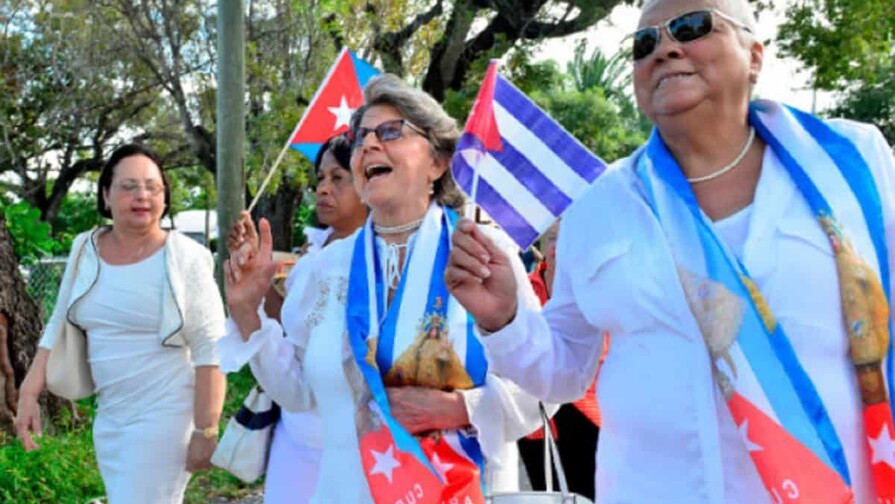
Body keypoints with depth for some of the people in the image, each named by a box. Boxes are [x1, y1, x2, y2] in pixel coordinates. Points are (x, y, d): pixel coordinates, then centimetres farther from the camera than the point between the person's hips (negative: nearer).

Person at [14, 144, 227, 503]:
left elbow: (210, 351, -14)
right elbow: (58, 328, 13)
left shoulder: (185, 258, -12)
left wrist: (205, 430, -16)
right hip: (109, 418, 6)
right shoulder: (85, 251, 5)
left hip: (165, 417, -6)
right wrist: (29, 393, 4)